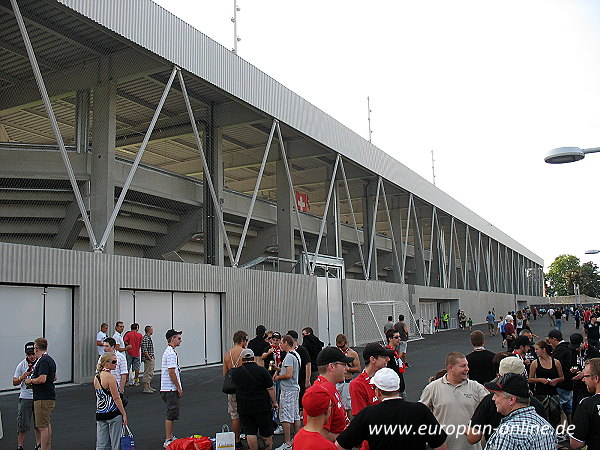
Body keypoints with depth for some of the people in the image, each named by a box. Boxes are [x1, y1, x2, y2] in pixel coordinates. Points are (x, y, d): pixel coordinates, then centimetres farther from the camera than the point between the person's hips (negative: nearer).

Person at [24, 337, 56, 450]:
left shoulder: (43, 361, -17)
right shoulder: (50, 360, 14)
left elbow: (42, 379, -27)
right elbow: (54, 378, 23)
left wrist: (30, 380, -10)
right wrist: (36, 371, 25)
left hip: (43, 398, -11)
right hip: (49, 397, 11)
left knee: (43, 427, -6)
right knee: (47, 425, 18)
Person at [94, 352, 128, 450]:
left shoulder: (96, 376, 8)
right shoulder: (110, 377, -15)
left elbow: (97, 397, 16)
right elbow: (116, 398, -15)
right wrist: (124, 414, -11)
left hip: (99, 413, 7)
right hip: (113, 413, -7)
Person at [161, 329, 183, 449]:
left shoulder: (168, 351, 16)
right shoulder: (171, 353, -17)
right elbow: (171, 372, -21)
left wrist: (178, 387, 24)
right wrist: (179, 388, -16)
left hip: (167, 389, 11)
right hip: (171, 389, -11)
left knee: (170, 414, 18)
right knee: (171, 415, -6)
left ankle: (170, 437, 27)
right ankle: (168, 441, -2)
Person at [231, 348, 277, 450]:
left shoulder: (235, 372, -4)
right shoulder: (262, 370, -10)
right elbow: (270, 389, -7)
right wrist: (274, 402, 4)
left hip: (244, 407, 1)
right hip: (262, 406, -1)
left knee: (250, 432, 7)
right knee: (267, 432, 12)